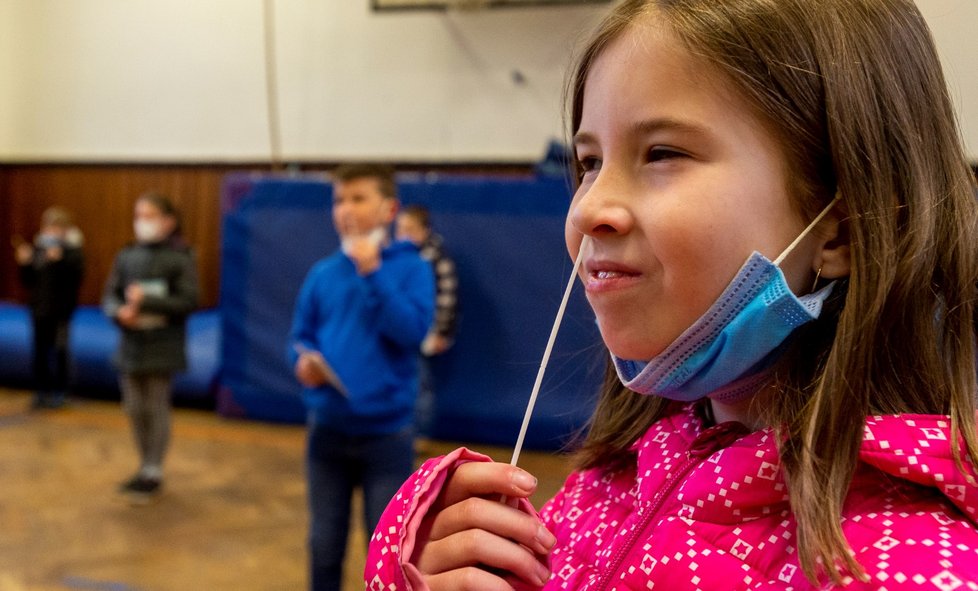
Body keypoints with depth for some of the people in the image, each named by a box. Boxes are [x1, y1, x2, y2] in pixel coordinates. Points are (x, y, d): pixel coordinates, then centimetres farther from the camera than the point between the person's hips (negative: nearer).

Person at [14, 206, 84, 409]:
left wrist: (59, 260, -28)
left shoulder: (71, 250, -4)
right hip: (40, 308, 5)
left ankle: (59, 392, 10)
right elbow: (27, 281, 12)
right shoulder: (38, 249, 10)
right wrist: (24, 263, -4)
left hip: (60, 309, -5)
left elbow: (76, 272, -20)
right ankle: (41, 390, 18)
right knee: (40, 350, 8)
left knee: (59, 351, 0)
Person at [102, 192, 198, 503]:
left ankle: (153, 473, 15)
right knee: (135, 409, 11)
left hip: (163, 348, -5)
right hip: (131, 346, 5)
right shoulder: (126, 257, 6)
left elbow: (188, 301, -13)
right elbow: (109, 297, 7)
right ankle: (145, 468, 27)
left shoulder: (181, 259, -7)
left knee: (156, 409, 2)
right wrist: (120, 312, -15)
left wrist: (146, 301, -20)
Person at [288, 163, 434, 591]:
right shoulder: (322, 274, 4)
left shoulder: (412, 269, -6)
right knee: (324, 546, 15)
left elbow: (411, 331, -19)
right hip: (328, 430, 3)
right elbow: (300, 337, 9)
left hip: (387, 433, -3)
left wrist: (372, 273, -22)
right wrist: (303, 362, -13)